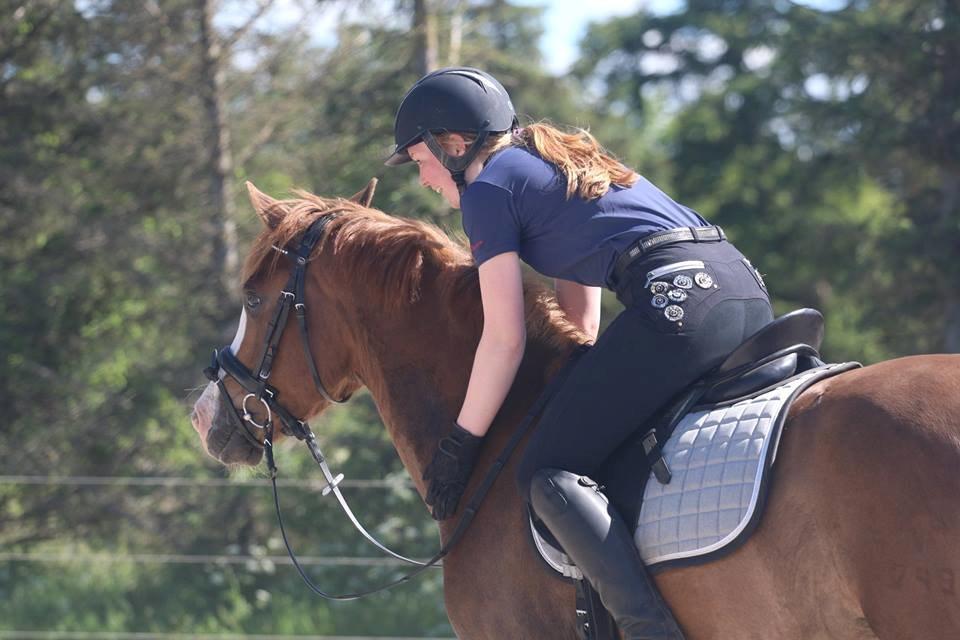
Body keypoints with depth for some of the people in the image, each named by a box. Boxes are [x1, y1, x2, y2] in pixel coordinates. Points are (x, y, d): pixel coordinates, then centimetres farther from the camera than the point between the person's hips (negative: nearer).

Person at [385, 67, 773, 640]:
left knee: (550, 475, -8)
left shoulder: (487, 190, 6)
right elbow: (582, 322, 33)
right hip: (749, 291, 9)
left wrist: (459, 447, 9)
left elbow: (505, 340, 1)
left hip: (677, 297, -9)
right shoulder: (559, 162, 32)